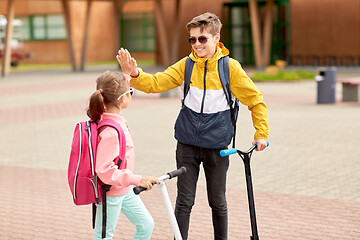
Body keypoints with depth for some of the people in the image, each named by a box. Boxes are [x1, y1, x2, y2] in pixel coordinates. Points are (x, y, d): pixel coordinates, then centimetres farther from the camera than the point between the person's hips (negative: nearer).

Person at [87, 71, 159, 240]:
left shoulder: (107, 117, -3)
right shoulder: (110, 132, -34)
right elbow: (104, 170, -38)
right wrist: (137, 180, -36)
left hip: (124, 190, 10)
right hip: (111, 193, -10)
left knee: (146, 224, 17)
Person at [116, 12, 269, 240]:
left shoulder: (230, 67, -7)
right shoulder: (185, 65, -1)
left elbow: (256, 100, 0)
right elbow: (155, 83, -8)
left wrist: (261, 133, -2)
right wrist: (135, 74, -28)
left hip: (216, 146, -1)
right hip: (187, 144, 1)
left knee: (218, 202, 12)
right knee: (184, 201, 4)